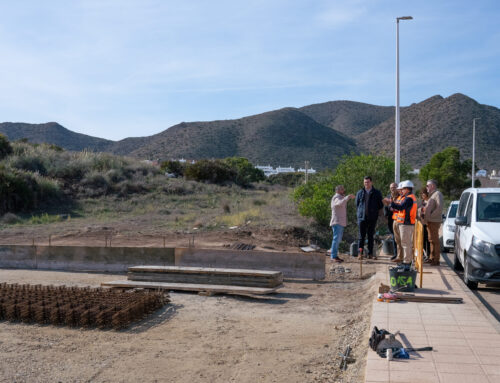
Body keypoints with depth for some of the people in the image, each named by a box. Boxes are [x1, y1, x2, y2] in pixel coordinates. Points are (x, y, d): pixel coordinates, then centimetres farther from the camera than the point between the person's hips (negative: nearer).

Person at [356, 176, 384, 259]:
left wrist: (374, 211, 3)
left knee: (370, 236, 5)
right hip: (362, 218, 1)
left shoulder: (377, 193, 6)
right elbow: (357, 205, 15)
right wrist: (359, 214, 7)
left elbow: (381, 205, 9)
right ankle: (360, 253, 1)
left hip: (372, 218, 0)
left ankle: (370, 253, 10)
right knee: (361, 236, -2)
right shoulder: (359, 193, 10)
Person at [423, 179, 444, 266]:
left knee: (435, 240, -6)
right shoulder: (432, 194, 20)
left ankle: (436, 260, -3)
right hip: (430, 221, 10)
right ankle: (432, 258, 22)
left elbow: (439, 208, -21)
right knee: (431, 240, 14)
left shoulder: (438, 194, -11)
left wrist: (430, 216, -19)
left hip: (434, 221, -10)